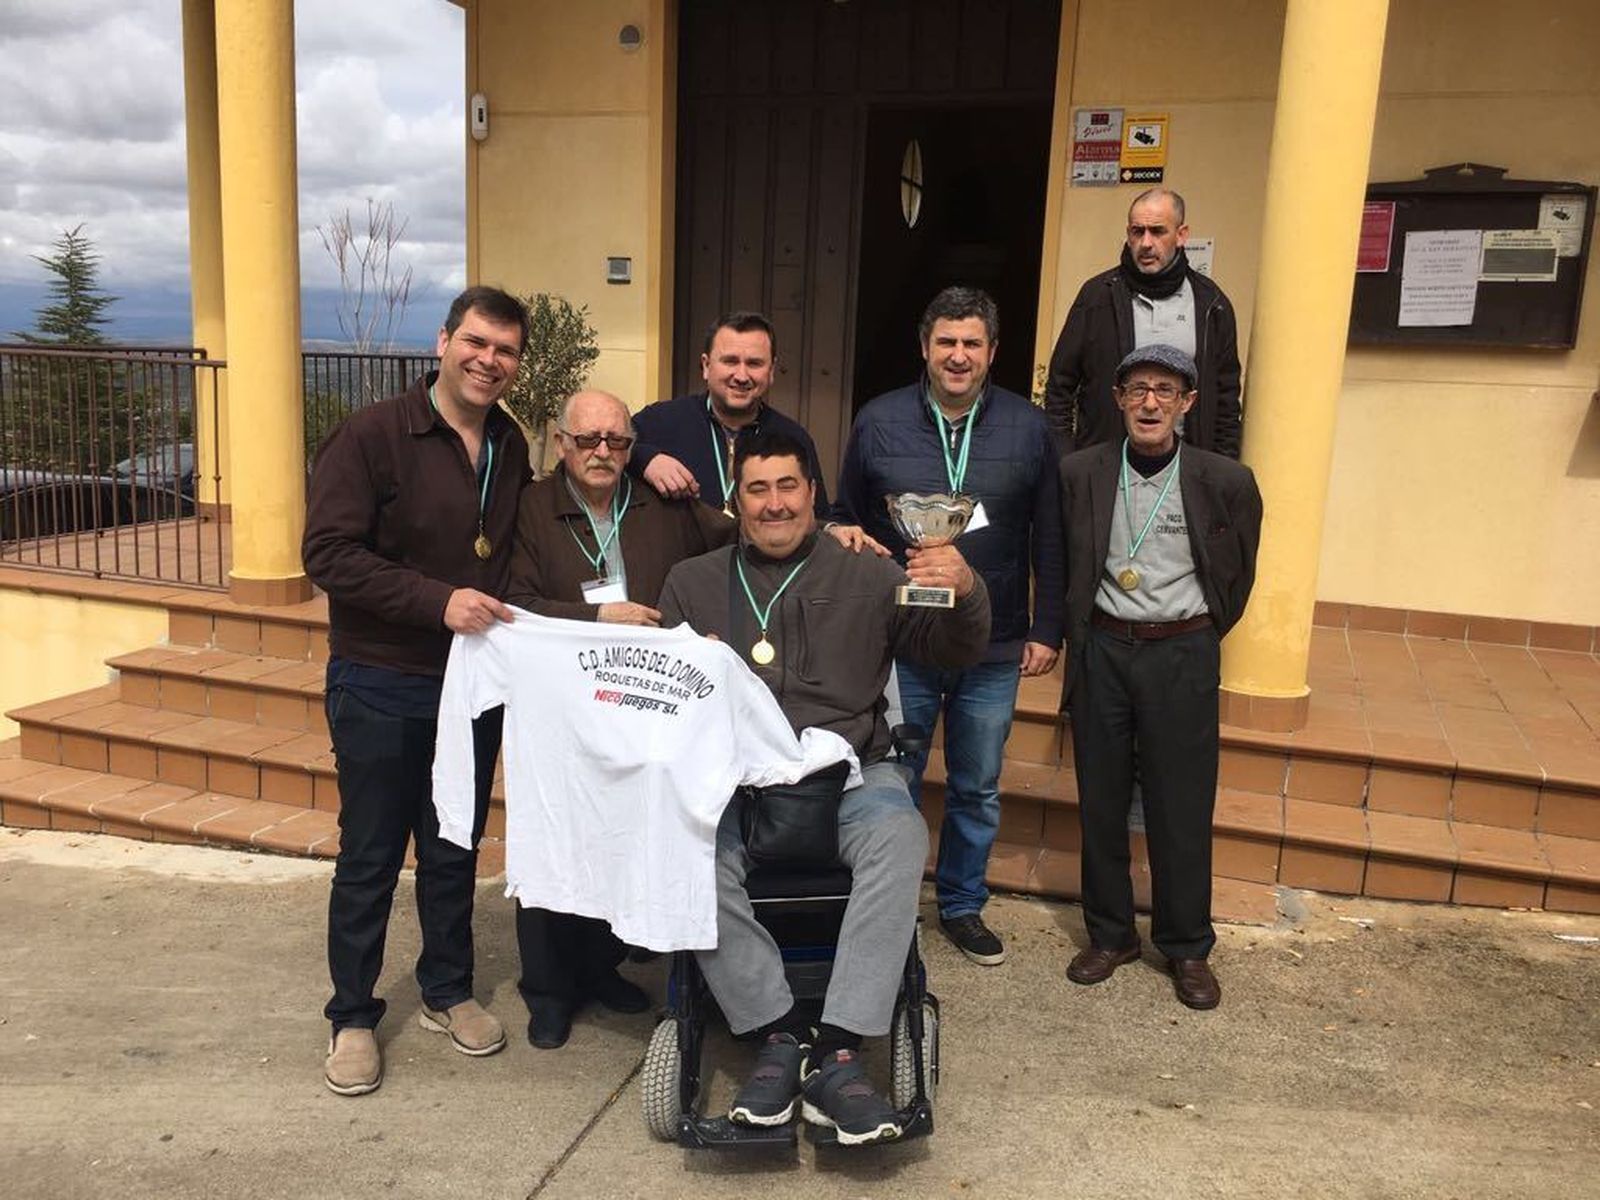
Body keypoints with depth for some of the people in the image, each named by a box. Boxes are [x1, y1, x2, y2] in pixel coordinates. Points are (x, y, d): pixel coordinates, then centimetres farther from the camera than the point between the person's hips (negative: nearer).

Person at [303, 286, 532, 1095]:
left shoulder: (510, 448, 5)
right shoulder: (372, 436, -13)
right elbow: (329, 553, -19)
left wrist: (506, 620, 1)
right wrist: (439, 600, -26)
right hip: (381, 687, -4)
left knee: (455, 851, 16)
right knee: (369, 858, 7)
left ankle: (447, 992, 33)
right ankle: (353, 1016, 24)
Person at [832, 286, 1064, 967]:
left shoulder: (1028, 428, 0)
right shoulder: (879, 423, -1)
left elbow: (1048, 541, 4)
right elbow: (846, 526, 5)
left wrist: (1047, 629, 2)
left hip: (994, 650, 1)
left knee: (977, 789, 14)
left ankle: (963, 906, 34)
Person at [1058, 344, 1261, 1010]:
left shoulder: (1226, 482, -6)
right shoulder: (1079, 474, -3)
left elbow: (1237, 576, 9)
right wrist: (1078, 636, 10)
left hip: (1182, 653, -1)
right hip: (1101, 648, 2)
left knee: (1181, 806, 5)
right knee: (1101, 799, 10)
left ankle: (1187, 947, 22)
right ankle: (1109, 934, 27)